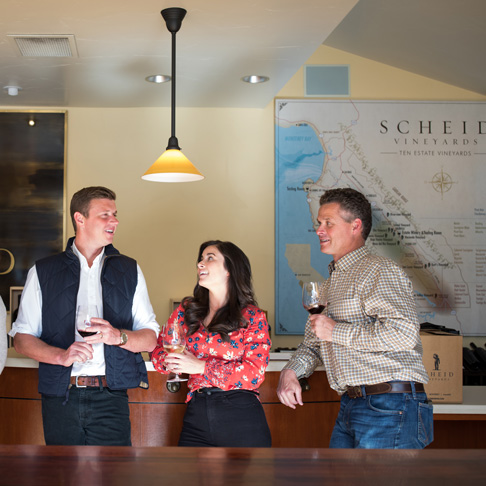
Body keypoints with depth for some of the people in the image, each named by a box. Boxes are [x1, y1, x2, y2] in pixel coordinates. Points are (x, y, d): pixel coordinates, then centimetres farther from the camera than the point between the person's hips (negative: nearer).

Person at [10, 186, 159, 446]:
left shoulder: (129, 271, 12)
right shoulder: (43, 272, 8)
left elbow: (151, 338, 8)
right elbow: (21, 339, 4)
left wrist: (118, 336, -13)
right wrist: (62, 355, -15)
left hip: (110, 398, 1)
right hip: (60, 398, 0)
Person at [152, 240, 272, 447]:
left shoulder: (252, 317, 0)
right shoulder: (187, 310, 13)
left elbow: (255, 373, -10)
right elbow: (158, 352, 13)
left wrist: (201, 366, -15)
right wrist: (171, 360, -10)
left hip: (242, 416, -3)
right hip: (197, 413, 3)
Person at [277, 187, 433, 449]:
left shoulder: (380, 271, -9)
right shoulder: (330, 284, 22)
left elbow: (403, 333, -24)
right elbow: (312, 343, 27)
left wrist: (336, 331, -15)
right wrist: (290, 371, 5)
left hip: (390, 408, -9)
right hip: (350, 408, 9)